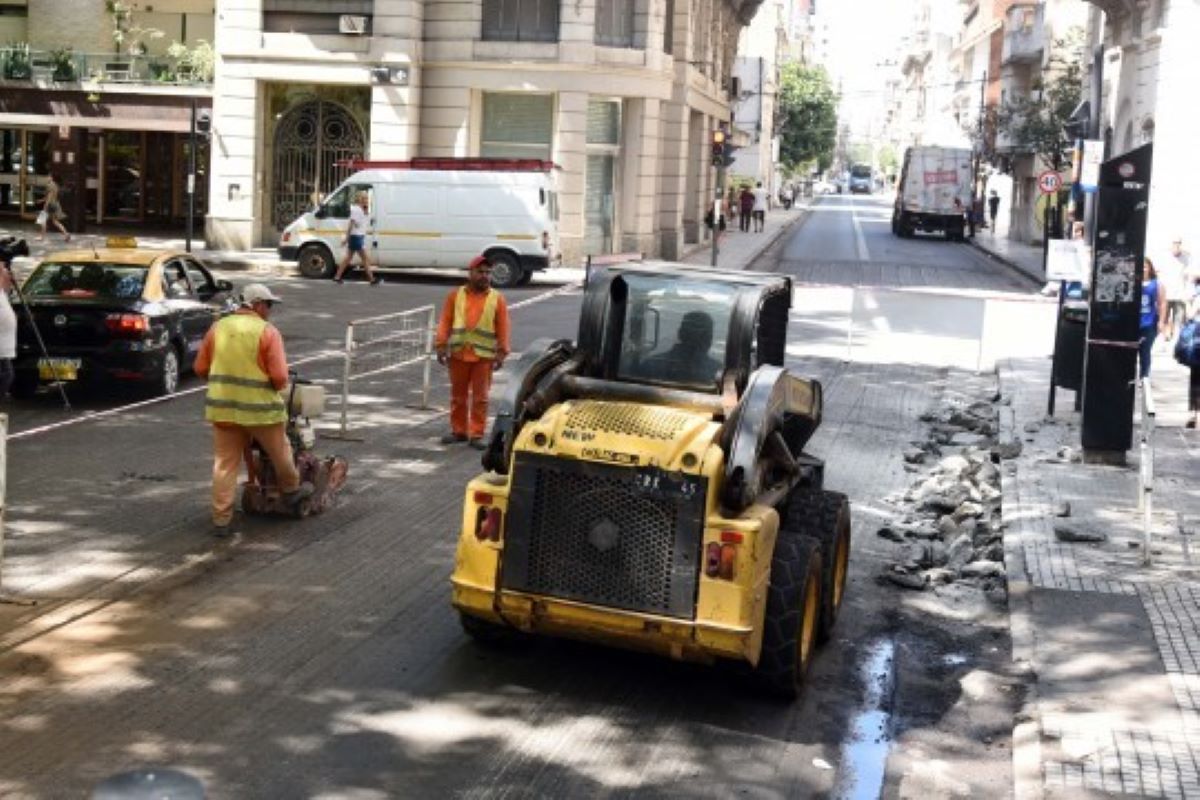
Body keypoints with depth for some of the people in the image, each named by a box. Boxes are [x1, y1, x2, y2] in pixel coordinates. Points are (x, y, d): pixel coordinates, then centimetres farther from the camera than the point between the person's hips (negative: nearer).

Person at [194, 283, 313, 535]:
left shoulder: (218, 328, 4)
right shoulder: (267, 331, -10)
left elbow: (201, 368, 8)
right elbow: (279, 377, -15)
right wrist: (277, 387, 6)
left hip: (222, 408, 4)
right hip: (259, 408, -4)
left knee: (225, 463, 9)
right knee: (279, 452, 20)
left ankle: (221, 520, 10)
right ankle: (292, 491, 40)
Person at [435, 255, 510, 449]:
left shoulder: (497, 299, 3)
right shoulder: (455, 295, 6)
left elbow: (503, 328, 1)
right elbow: (445, 322, 4)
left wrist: (501, 353, -4)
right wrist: (441, 346, -3)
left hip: (484, 356, -1)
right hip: (458, 354, 2)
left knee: (480, 397, 1)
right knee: (458, 396, 10)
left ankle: (477, 434, 6)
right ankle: (458, 431, 22)